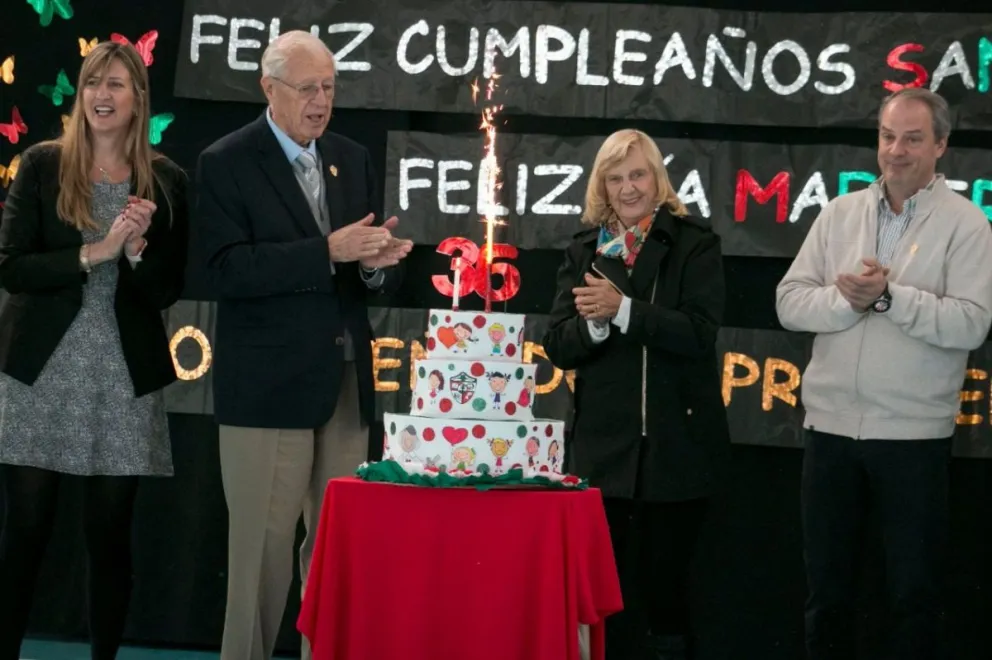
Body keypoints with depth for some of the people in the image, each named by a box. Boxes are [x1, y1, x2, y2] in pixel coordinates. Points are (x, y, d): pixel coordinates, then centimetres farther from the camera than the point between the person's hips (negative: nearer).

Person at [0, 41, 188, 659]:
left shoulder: (166, 180, 3)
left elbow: (167, 290, 3)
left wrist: (138, 248, -16)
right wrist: (94, 253, -16)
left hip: (124, 377, 1)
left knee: (110, 533, 6)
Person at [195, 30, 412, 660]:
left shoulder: (354, 159, 13)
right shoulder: (226, 163, -3)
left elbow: (381, 275, 13)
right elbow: (230, 270, -16)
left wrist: (379, 263, -11)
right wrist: (328, 251, -23)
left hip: (346, 381, 5)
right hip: (269, 385, -5)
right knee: (263, 544, -2)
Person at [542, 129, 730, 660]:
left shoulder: (695, 245, -1)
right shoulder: (584, 251, 8)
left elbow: (699, 332, -14)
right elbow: (558, 347, 2)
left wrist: (622, 310, -22)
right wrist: (593, 322, -18)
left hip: (677, 445, -2)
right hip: (603, 445, 2)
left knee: (665, 581, 7)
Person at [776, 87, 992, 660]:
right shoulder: (840, 214, 7)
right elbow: (790, 302, 0)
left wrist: (889, 296, -22)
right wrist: (848, 301, -17)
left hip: (914, 433, -3)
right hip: (832, 424, 4)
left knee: (915, 590, 7)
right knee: (827, 584, 14)